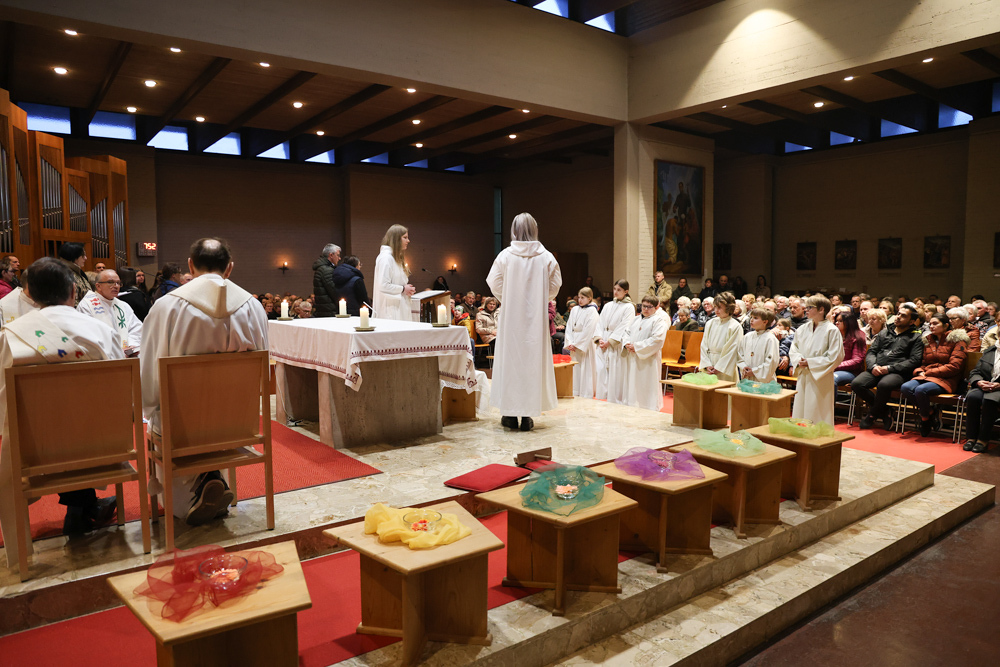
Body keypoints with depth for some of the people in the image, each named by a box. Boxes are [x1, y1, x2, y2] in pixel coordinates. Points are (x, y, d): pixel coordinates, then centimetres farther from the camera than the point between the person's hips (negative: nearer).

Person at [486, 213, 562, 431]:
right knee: (533, 359, 6)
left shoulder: (505, 255, -6)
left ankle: (510, 414, 12)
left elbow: (494, 284, -2)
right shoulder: (546, 257, -3)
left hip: (511, 317, 0)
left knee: (510, 358, 8)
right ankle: (528, 415, 8)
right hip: (537, 317, 1)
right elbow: (554, 286, 1)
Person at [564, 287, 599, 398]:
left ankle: (586, 395, 4)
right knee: (575, 371, 8)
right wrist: (570, 343, -4)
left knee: (586, 371, -2)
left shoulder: (592, 311, -7)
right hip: (574, 346, 6)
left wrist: (576, 344, -13)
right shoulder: (575, 310, 11)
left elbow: (588, 331, -13)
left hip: (586, 345, -6)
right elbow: (569, 327, 9)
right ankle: (575, 393, 17)